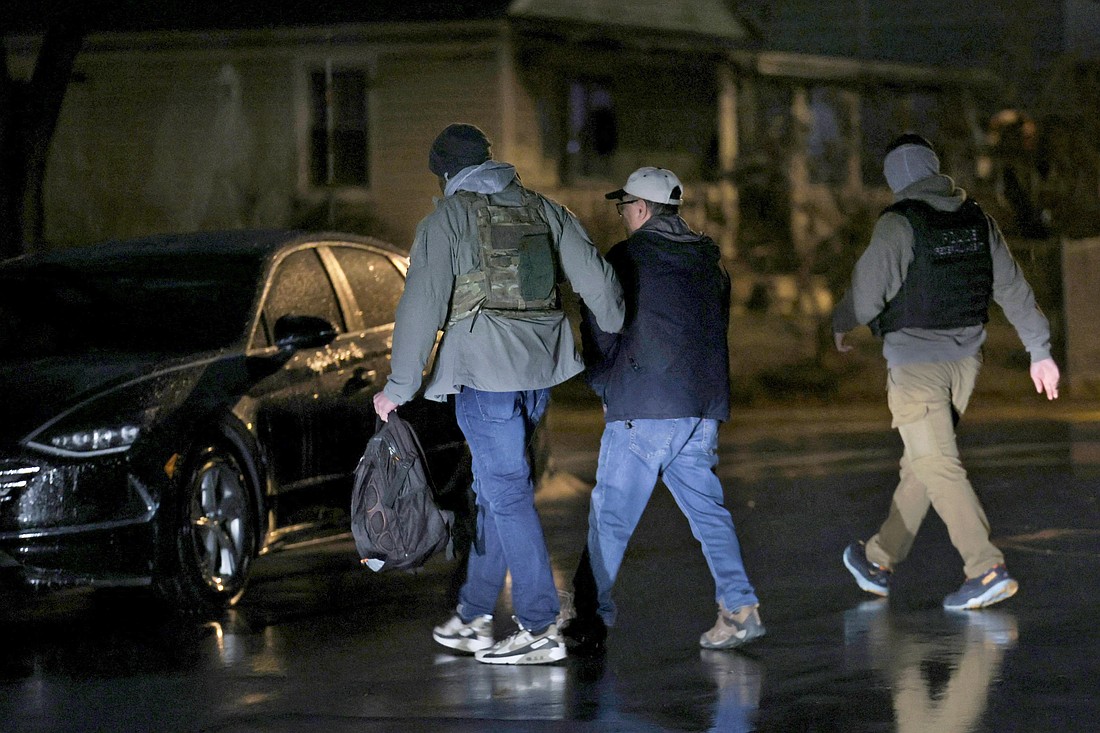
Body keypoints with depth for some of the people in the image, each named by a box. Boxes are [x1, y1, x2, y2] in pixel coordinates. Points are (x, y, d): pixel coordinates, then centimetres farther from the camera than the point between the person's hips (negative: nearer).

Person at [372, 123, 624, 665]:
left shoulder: (448, 217, -3)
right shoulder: (543, 210, 13)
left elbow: (423, 305, -8)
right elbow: (596, 280, 10)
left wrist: (398, 387, -4)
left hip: (485, 369, -6)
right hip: (540, 367, 6)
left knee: (507, 492, -4)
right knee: (492, 487, 16)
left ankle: (541, 628, -6)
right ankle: (473, 617, 21)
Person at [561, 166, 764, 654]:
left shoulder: (628, 258, -4)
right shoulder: (709, 259, 16)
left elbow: (601, 334, -3)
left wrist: (603, 387, 12)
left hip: (643, 409, -6)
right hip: (703, 405, 7)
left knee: (610, 514, -1)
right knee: (706, 507, 10)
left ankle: (591, 618, 0)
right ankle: (739, 607, 0)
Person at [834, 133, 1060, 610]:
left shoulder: (899, 224, -14)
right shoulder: (976, 219, 4)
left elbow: (866, 294, -13)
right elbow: (1013, 289, 7)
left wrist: (839, 325, 8)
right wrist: (1040, 352, 11)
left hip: (915, 364, -7)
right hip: (964, 360, 7)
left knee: (937, 466, -6)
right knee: (920, 462, 16)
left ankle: (988, 569, -16)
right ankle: (880, 561, 29)